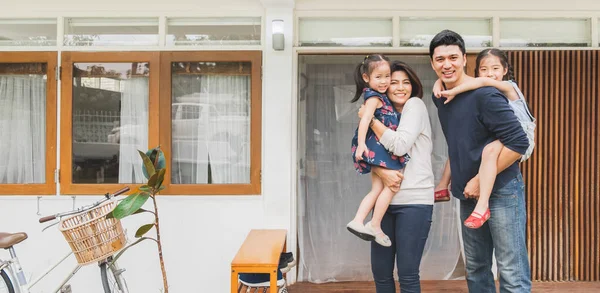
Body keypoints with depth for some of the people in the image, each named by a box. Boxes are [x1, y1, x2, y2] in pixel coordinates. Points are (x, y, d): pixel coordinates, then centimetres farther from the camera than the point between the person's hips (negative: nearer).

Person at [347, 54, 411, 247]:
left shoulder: (379, 97, 16)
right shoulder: (374, 97, -12)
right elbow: (365, 119, -22)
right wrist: (361, 143, -30)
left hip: (379, 149, 10)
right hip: (378, 147, -10)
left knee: (377, 190, 11)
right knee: (390, 186, -5)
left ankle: (358, 221, 7)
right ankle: (375, 226, -1)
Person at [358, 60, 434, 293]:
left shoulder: (415, 105, -1)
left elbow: (400, 145, -15)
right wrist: (381, 171, -18)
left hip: (414, 200, -6)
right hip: (387, 200, 6)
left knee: (407, 274, -3)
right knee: (380, 270, 8)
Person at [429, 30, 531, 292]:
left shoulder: (484, 95, -17)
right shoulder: (439, 98, 6)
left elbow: (519, 143, -20)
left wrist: (480, 180, -18)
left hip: (501, 191, -7)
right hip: (469, 195, 8)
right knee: (475, 270, 16)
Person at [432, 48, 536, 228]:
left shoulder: (509, 87, -10)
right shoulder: (480, 92, 8)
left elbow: (484, 82, -31)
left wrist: (453, 92, -31)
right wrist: (439, 83, -16)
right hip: (496, 137, 8)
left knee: (490, 149, -37)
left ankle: (483, 206, -41)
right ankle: (443, 186, 15)